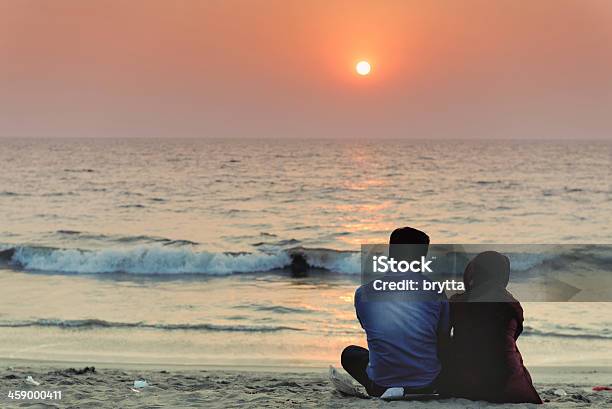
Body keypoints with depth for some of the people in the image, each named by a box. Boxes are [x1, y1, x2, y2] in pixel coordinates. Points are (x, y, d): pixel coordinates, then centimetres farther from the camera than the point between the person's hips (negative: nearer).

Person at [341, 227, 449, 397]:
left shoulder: (363, 293, -4)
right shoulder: (436, 293, -5)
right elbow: (443, 340, 8)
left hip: (381, 387, -1)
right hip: (427, 387, 1)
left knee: (349, 353, 30)